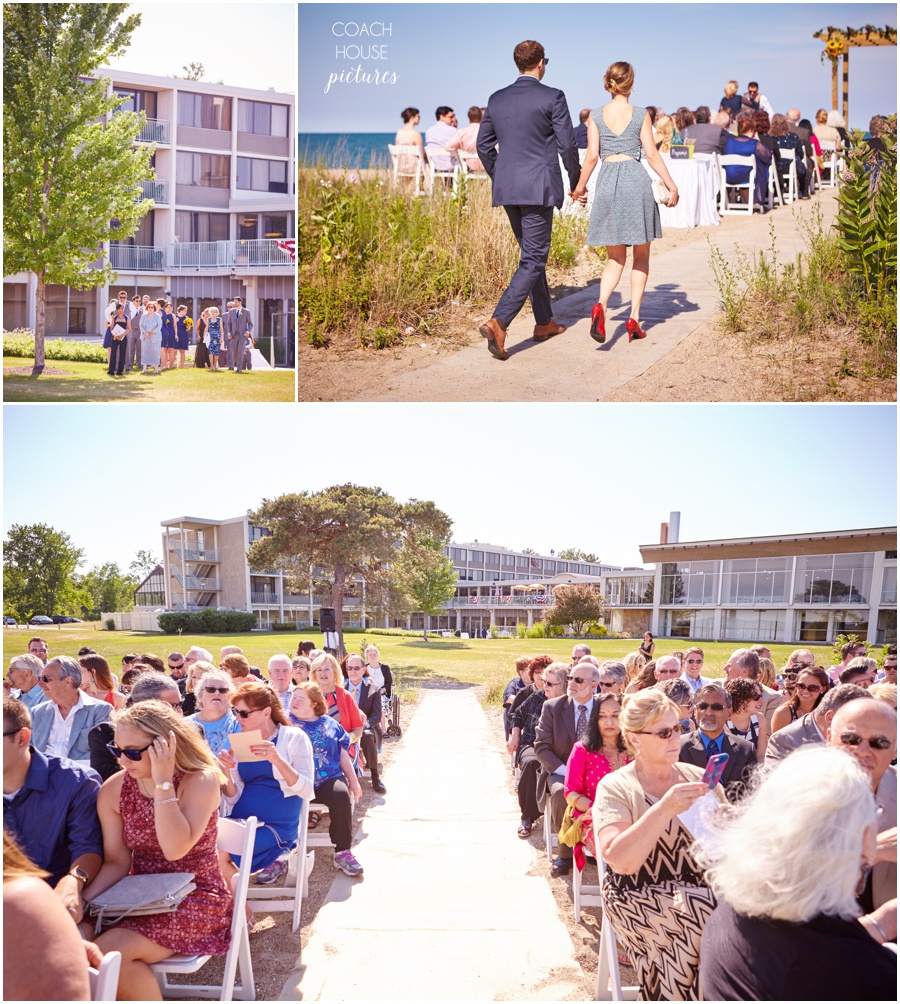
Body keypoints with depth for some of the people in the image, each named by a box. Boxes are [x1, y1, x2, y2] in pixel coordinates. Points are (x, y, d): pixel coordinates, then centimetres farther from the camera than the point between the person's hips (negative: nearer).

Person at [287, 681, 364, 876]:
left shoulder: (329, 724, 17)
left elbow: (343, 754, 19)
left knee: (341, 795, -29)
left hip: (328, 778, 1)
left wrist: (353, 781, 12)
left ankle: (342, 852, -16)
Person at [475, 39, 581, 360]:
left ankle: (544, 322, 28)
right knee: (533, 260, -5)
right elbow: (567, 145, -7)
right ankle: (498, 322, -21)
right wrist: (576, 182, 7)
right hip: (539, 189, -6)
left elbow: (484, 146, 12)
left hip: (507, 189, 6)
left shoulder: (497, 99, 9)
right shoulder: (552, 97, -7)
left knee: (532, 254, 19)